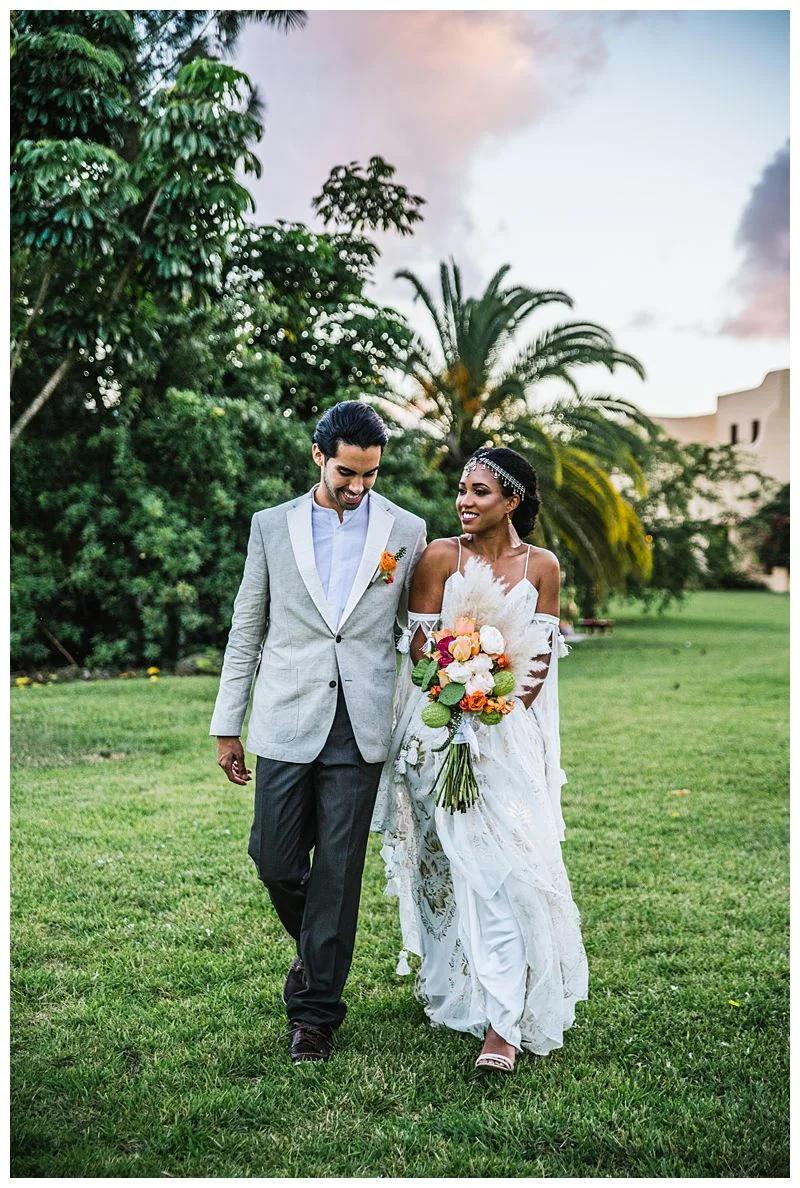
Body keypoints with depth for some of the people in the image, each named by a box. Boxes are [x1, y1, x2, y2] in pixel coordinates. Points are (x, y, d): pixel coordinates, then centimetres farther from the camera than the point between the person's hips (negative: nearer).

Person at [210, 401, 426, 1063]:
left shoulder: (407, 531, 4)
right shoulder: (272, 526, 6)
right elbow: (246, 631, 9)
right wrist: (227, 726, 7)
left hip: (361, 730, -1)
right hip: (287, 722, 1)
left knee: (339, 870, 2)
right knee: (275, 860, 4)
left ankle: (316, 1010, 17)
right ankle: (316, 951, 36)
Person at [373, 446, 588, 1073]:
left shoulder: (541, 566, 3)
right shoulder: (440, 557, -1)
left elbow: (542, 655, 4)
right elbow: (420, 646, -2)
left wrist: (506, 706, -10)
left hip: (510, 734, 1)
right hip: (442, 731, 0)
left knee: (508, 868, -7)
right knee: (453, 867, 4)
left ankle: (501, 1022, -4)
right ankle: (452, 987, 24)